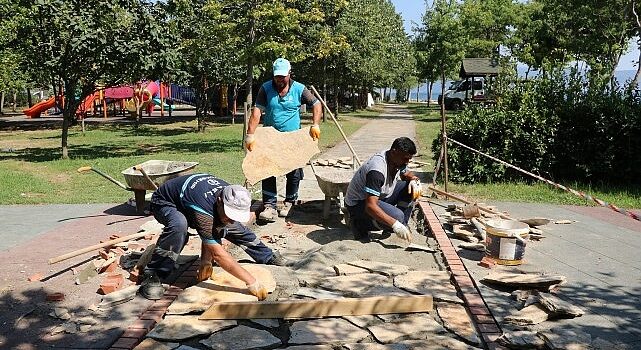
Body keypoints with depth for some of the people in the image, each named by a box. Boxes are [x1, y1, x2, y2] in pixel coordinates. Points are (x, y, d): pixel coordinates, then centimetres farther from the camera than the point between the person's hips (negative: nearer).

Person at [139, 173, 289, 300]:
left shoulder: (231, 195, -23)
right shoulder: (203, 208, -46)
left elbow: (211, 233, -9)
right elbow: (217, 253, -46)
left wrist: (205, 261, -18)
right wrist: (251, 282, -46)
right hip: (164, 202, -7)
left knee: (236, 229, 4)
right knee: (179, 226, -41)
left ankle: (268, 257, 26)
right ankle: (152, 275, -27)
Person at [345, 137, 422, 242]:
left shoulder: (398, 160, -6)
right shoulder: (376, 170, -34)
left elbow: (407, 174, 17)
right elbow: (370, 206, -39)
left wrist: (414, 180, -9)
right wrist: (395, 224, -43)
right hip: (359, 204, -9)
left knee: (411, 189, -6)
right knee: (397, 216, -29)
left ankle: (402, 226, 4)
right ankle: (360, 223, -8)